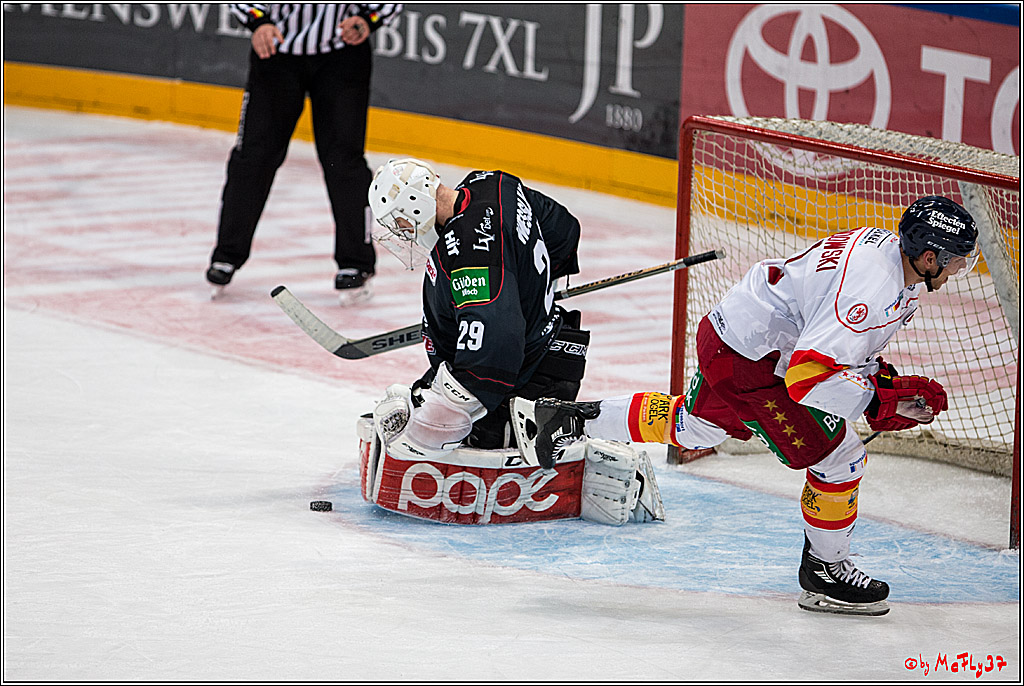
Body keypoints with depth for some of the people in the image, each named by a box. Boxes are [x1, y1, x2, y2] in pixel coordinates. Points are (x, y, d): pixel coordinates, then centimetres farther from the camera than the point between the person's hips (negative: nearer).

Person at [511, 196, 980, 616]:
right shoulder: (872, 288, -29)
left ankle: (571, 420, 39)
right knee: (839, 457, -4)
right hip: (751, 363, -10)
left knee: (692, 427, 32)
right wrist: (882, 399, -28)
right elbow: (807, 373, -34)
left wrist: (880, 374, 10)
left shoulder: (886, 246, 3)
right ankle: (823, 574, 12)